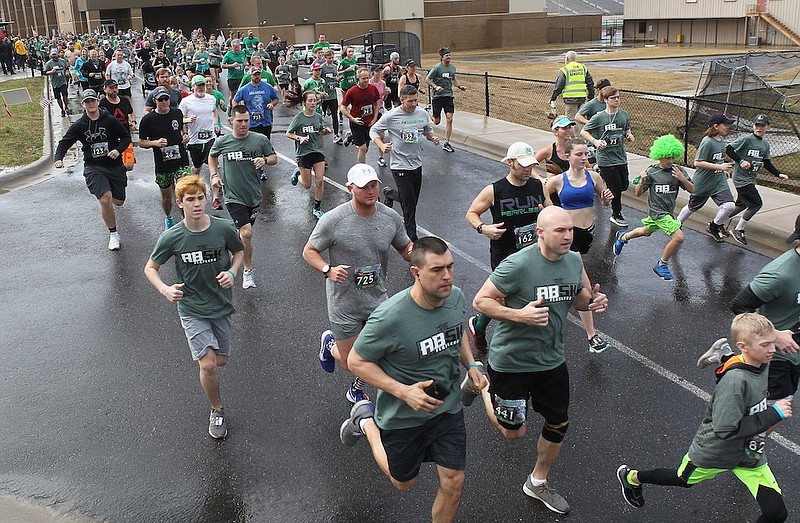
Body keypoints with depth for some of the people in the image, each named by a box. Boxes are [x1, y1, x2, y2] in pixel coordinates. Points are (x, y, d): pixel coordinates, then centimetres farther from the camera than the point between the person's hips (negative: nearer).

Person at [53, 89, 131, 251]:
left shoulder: (110, 120, -3)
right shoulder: (79, 125, -1)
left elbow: (126, 137, 4)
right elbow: (64, 142, 2)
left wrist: (118, 150, -15)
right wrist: (58, 158, -16)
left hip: (114, 165, 1)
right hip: (93, 166, -1)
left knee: (118, 201, 9)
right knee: (105, 199, -21)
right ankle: (113, 233, -3)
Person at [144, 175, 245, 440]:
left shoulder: (224, 228, -12)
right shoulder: (171, 237, -15)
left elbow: (239, 251, 9)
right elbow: (150, 268, 0)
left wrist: (232, 272, -10)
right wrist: (165, 289, -18)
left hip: (222, 306, 2)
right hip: (192, 310, -2)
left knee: (221, 360, 14)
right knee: (208, 365, -11)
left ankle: (202, 350, 51)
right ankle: (217, 411, 15)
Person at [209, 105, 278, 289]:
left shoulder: (260, 140, -4)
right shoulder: (222, 142, -4)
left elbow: (274, 158, 8)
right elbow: (212, 157, 18)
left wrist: (265, 160, -14)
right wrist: (214, 175, 3)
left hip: (254, 196, 3)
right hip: (234, 196, -3)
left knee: (244, 231, 17)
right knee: (246, 233, -17)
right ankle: (248, 270, 1)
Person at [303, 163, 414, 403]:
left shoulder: (391, 218, -6)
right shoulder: (333, 220, -19)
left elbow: (405, 247, 8)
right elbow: (309, 251, -8)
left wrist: (413, 252, -17)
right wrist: (328, 270, -27)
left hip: (378, 301, 4)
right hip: (345, 305, -4)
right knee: (350, 363, 8)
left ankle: (357, 389, 47)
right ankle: (330, 342, 44)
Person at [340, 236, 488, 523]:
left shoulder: (455, 296, -12)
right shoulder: (390, 317, -32)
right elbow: (357, 361, -19)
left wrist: (471, 365, -5)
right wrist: (404, 392, -28)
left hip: (448, 407, 4)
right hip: (403, 415, -4)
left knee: (453, 482, 5)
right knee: (403, 482, 21)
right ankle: (366, 422, 41)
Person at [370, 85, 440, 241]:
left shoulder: (423, 114, 3)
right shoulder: (391, 116, -11)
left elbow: (428, 130, 20)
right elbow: (374, 131, 0)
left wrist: (433, 137, -3)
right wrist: (382, 146, -17)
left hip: (417, 164, 6)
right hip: (400, 166, -6)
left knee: (413, 200, 14)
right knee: (409, 204, -6)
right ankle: (412, 239, 1)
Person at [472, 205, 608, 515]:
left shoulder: (574, 261, -4)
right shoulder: (518, 264, -26)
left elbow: (581, 297, 12)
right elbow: (480, 301, -20)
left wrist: (594, 301, -12)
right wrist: (520, 314, -34)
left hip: (552, 359, 6)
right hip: (511, 360, -6)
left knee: (558, 425, 15)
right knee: (514, 432, 8)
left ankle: (538, 483, 40)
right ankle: (484, 387, 36)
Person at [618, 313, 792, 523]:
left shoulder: (762, 363, -10)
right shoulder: (735, 379, -35)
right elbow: (725, 429, -36)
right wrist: (774, 414, -34)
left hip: (750, 454, 6)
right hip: (715, 450, -6)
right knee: (682, 479, 22)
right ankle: (631, 477, 49)